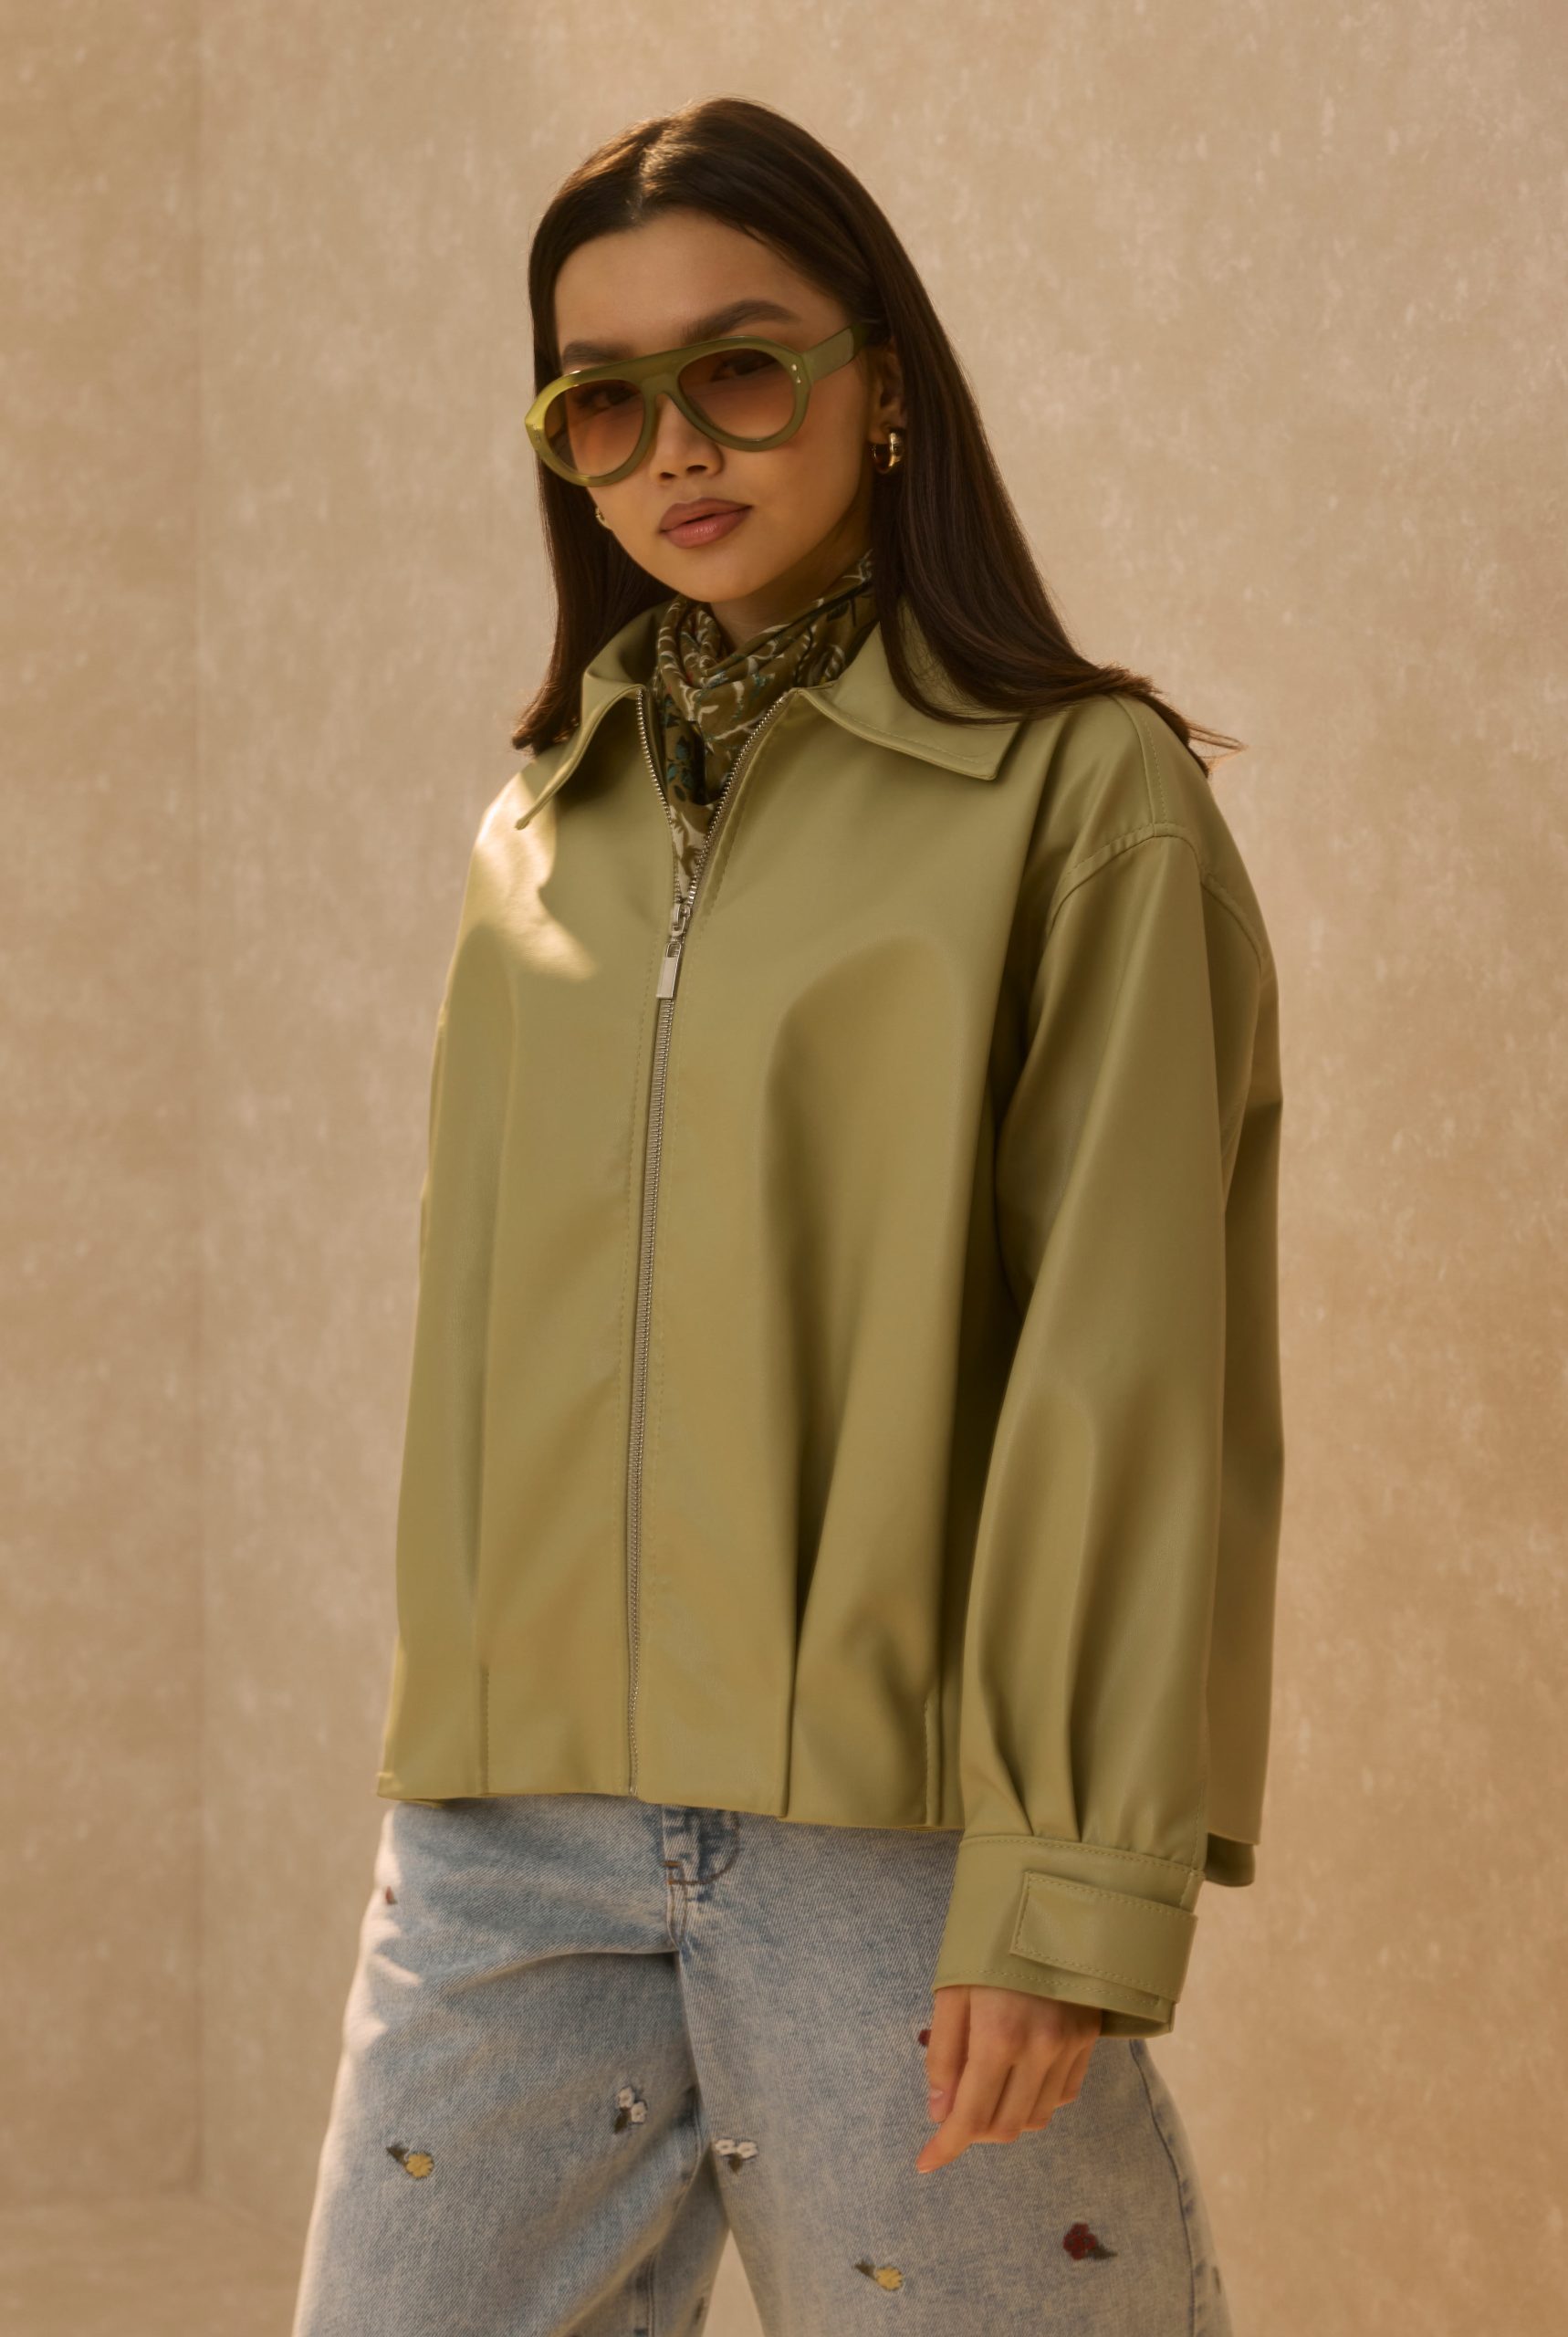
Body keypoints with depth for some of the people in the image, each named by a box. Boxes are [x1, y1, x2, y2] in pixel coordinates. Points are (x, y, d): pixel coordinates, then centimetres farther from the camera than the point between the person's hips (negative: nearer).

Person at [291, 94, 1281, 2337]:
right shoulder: (530, 847, 16)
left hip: (897, 1837, -4)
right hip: (508, 1842, 5)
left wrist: (1074, 1882, -13)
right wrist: (447, 1775, 12)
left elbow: (1131, 1373, -7)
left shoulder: (1086, 803, 0)